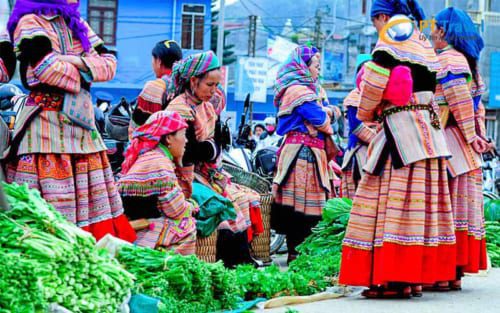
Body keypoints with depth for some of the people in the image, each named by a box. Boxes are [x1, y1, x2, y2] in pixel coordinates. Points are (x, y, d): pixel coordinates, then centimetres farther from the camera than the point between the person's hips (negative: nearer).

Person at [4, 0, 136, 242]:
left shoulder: (76, 23, 18)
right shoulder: (30, 22, -4)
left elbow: (109, 63, 10)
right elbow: (48, 68, -18)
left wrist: (79, 62, -8)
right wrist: (84, 76, -2)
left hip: (81, 120, 8)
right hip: (46, 123, -8)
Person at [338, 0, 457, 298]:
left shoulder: (390, 43, -6)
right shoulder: (425, 46, 17)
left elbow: (374, 83, -12)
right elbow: (431, 89, 17)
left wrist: (366, 113, 8)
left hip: (400, 132, -8)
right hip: (430, 130, 8)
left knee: (393, 201, -8)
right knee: (422, 202, 7)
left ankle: (395, 279, -11)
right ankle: (417, 277, 10)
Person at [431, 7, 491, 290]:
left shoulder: (447, 59, -9)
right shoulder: (467, 61, 19)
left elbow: (460, 102, -18)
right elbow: (476, 105, 17)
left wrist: (471, 136, -16)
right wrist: (478, 135, 12)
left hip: (450, 141, -9)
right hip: (465, 149, 9)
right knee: (462, 206, 8)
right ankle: (456, 272, 10)